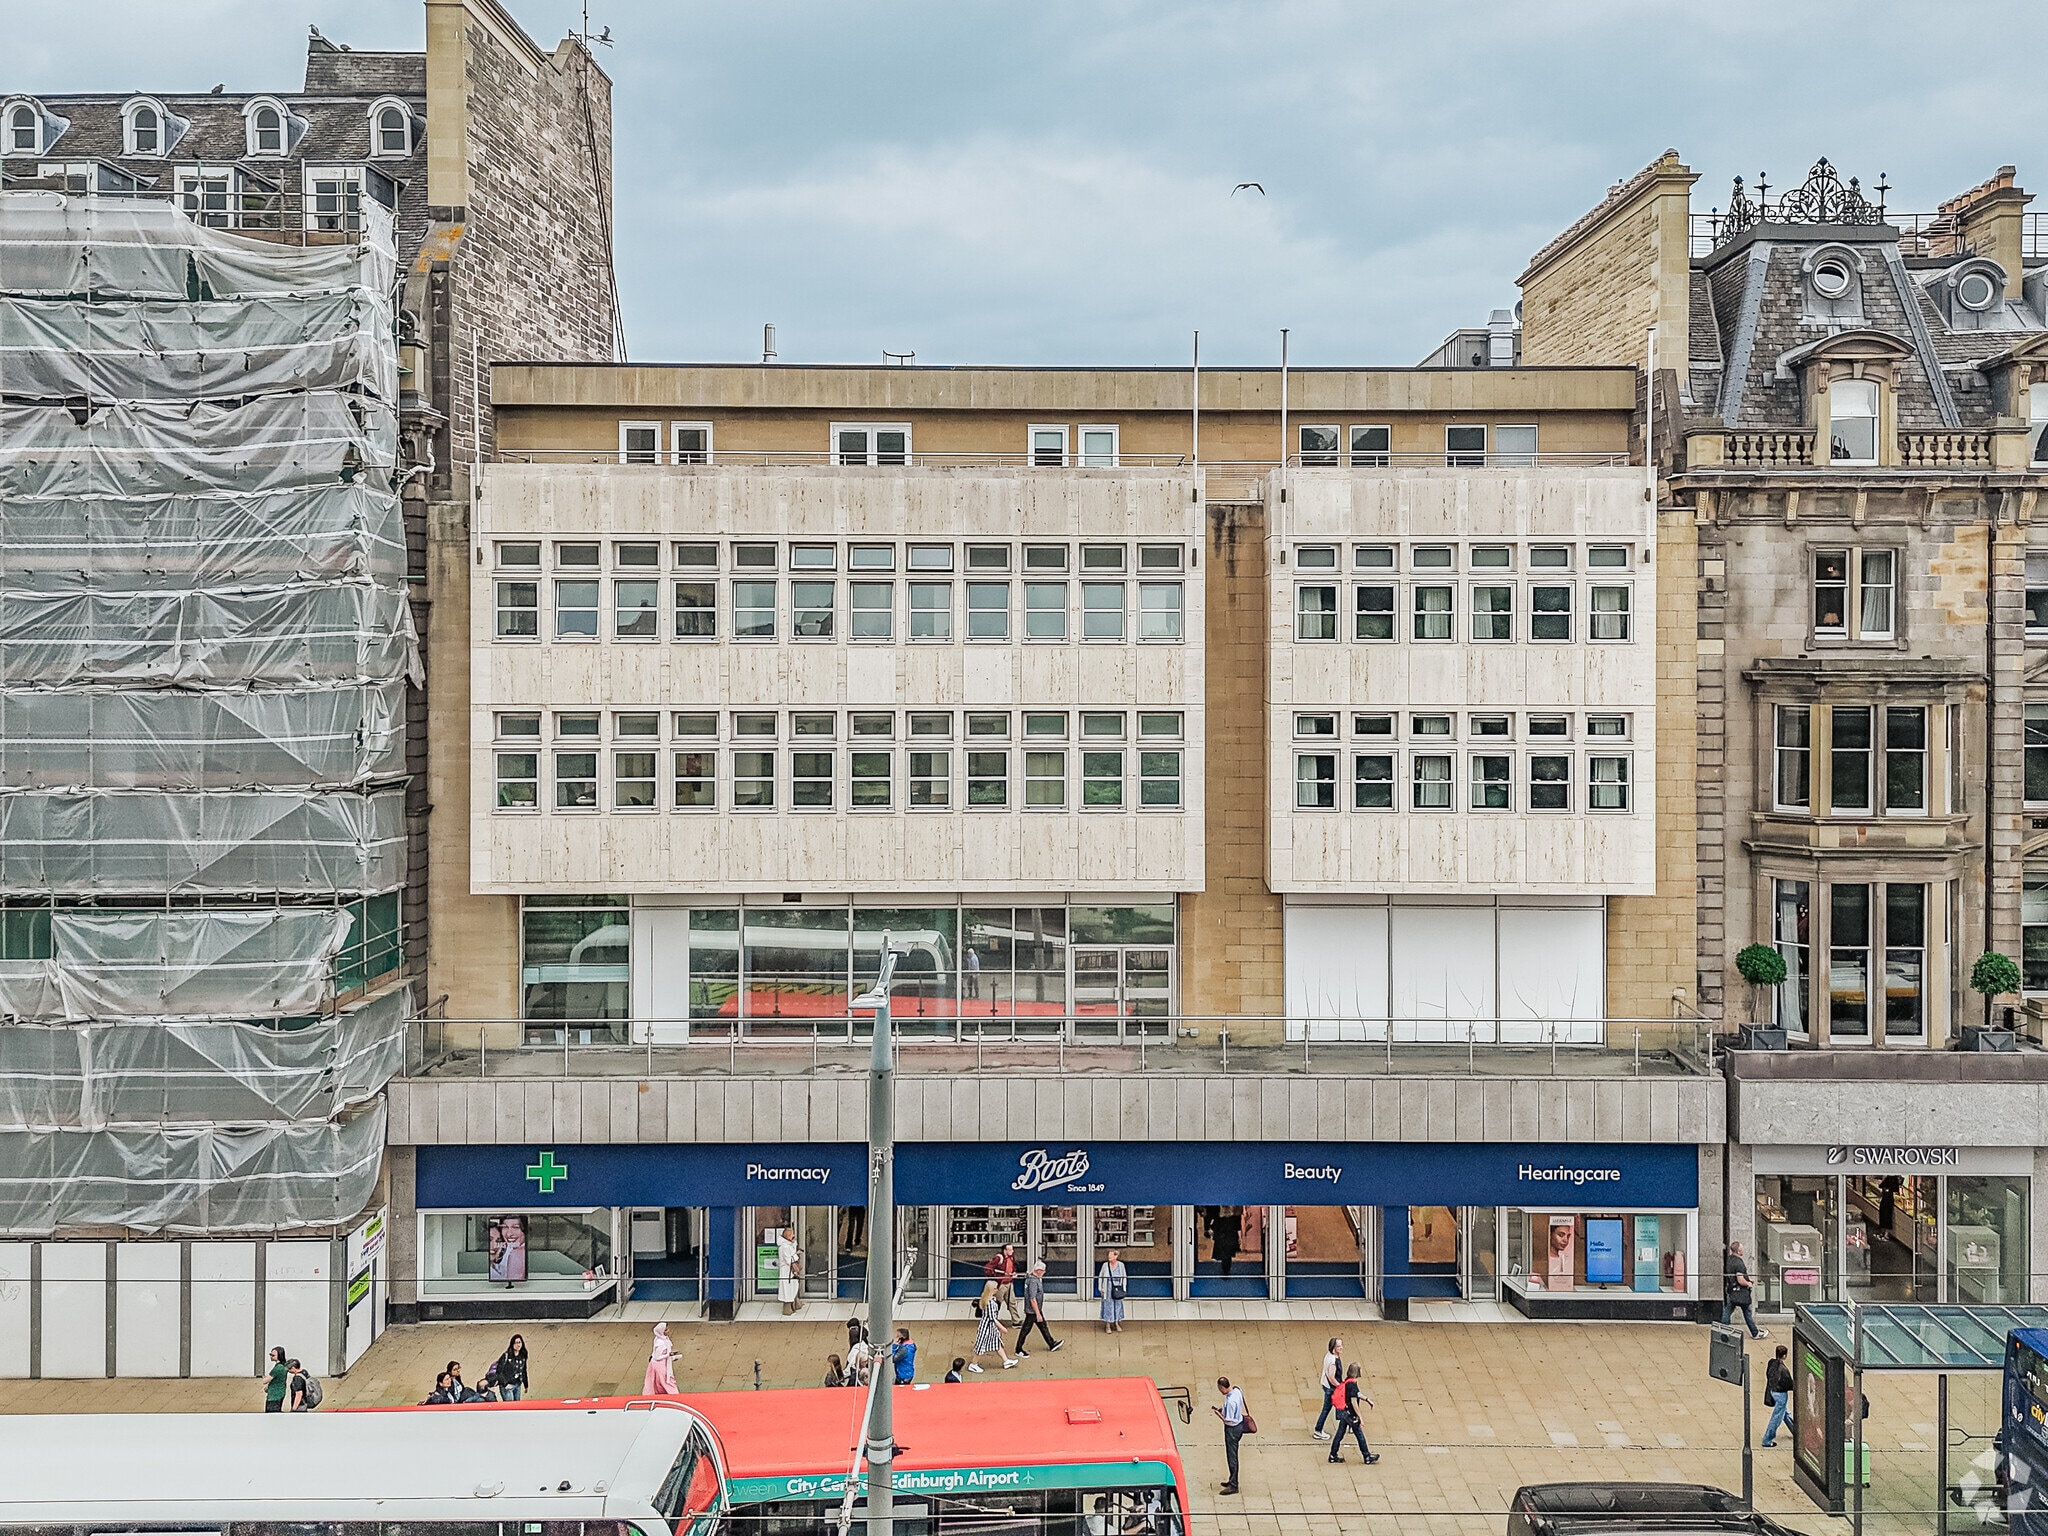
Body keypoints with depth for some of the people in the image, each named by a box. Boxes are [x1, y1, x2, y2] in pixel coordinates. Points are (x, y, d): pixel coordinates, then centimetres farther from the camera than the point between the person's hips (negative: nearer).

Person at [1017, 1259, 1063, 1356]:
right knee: (1026, 1330, 1)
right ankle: (1018, 1350, 11)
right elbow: (1032, 1299, -28)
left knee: (1043, 1326, 20)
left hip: (1037, 1309, 10)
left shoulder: (1037, 1279, 6)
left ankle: (1051, 1344, 33)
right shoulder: (1033, 1281, -26)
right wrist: (1038, 1314, -24)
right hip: (1032, 1311, -10)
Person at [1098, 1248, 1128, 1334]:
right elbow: (1100, 1276, 4)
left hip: (1117, 1289, 1)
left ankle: (1117, 1324, 25)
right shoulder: (1105, 1265, -6)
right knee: (1108, 1305, 1)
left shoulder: (1120, 1265, -3)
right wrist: (1100, 1288, 1)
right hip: (1108, 1289, -1)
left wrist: (1124, 1289, 3)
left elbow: (1124, 1277, 6)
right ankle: (1107, 1325, 10)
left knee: (1117, 1305, 10)